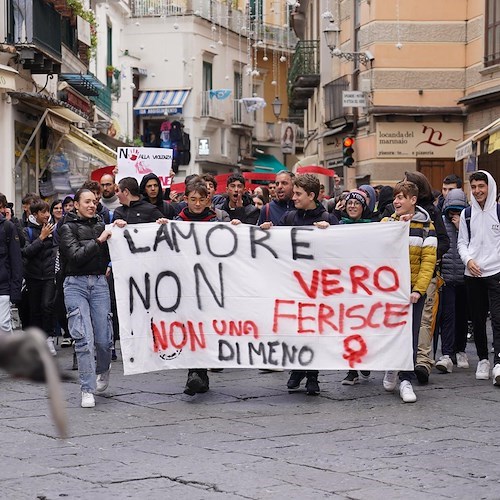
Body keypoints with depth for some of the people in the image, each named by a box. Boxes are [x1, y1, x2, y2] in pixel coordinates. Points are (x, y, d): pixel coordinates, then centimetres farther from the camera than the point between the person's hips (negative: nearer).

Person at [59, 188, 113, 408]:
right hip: (76, 284, -3)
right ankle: (87, 390, -6)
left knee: (104, 338, 1)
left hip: (99, 282, 3)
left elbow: (110, 256, 11)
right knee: (83, 338, -11)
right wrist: (98, 240, -13)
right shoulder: (68, 228, 0)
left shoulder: (101, 224, 12)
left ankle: (103, 370, 34)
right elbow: (76, 256, -12)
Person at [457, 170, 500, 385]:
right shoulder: (466, 214, 11)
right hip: (472, 274, 4)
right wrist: (468, 260, -7)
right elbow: (462, 242, 12)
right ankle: (483, 360, 22)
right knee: (478, 319, 10)